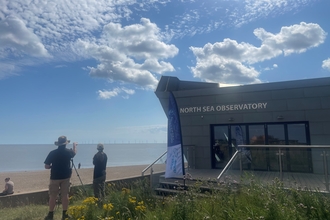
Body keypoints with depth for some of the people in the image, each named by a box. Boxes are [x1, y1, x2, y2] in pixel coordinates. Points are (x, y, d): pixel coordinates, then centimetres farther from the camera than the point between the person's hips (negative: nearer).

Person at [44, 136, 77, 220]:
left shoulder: (52, 153, -13)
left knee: (53, 196, 8)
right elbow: (74, 152, 20)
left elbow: (46, 166, -10)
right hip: (66, 177, 2)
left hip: (55, 177, -2)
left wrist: (52, 166, 10)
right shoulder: (68, 152, -5)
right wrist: (75, 146, 38)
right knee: (65, 195, 8)